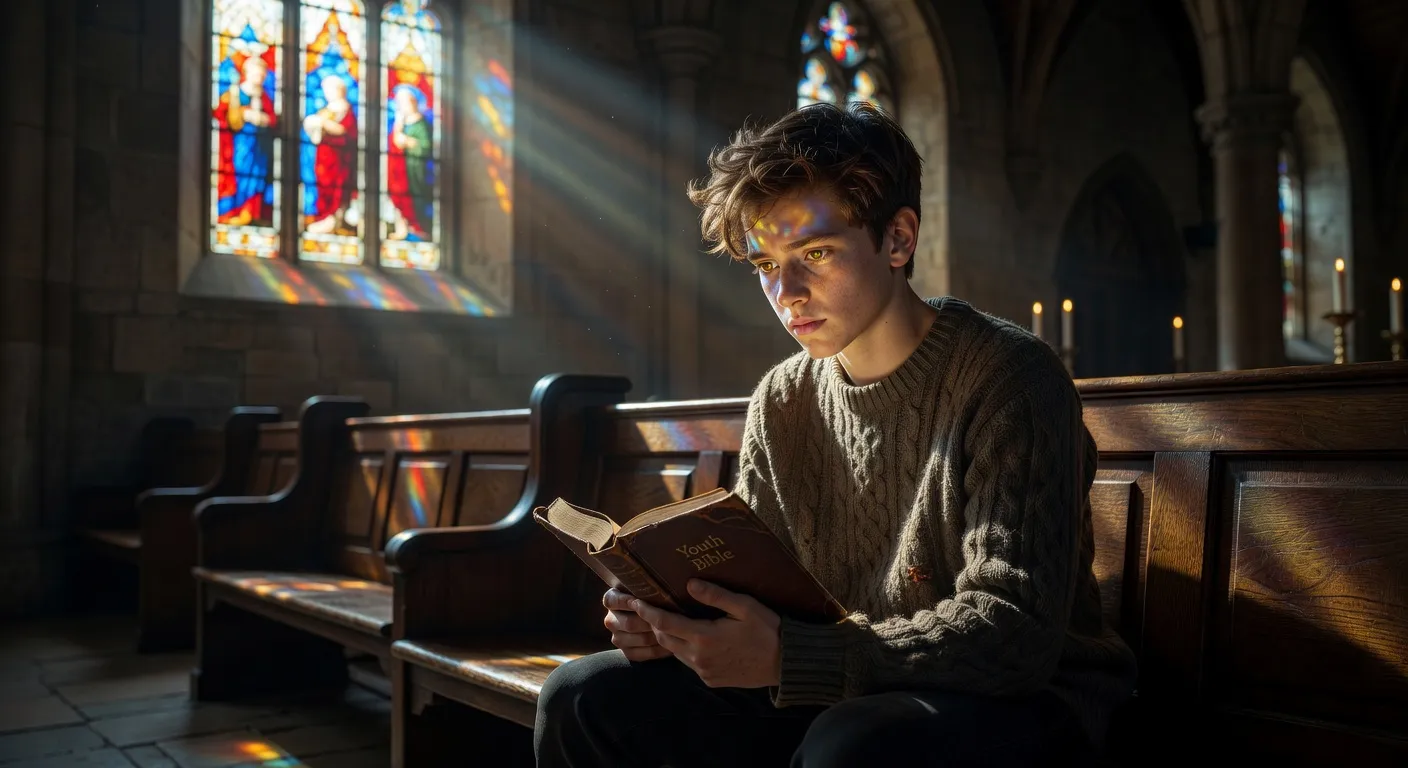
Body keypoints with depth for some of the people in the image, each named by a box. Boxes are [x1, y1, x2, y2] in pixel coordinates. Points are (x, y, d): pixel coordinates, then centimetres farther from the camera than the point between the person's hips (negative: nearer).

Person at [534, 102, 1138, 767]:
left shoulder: (1006, 377, -16)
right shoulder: (782, 402, 4)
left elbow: (1015, 635, -23)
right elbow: (747, 583, 9)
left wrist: (788, 656, -32)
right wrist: (675, 617, -14)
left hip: (1025, 698, -5)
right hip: (841, 699, 5)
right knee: (584, 697, -7)